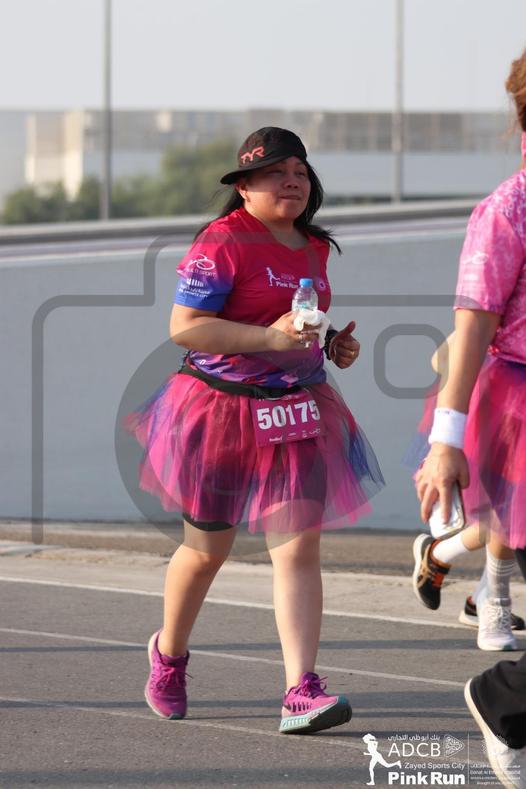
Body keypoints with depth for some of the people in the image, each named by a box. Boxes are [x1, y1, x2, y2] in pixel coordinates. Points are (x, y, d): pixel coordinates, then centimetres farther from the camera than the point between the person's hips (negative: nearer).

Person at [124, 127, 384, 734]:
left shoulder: (312, 248, 12)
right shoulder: (223, 243, -13)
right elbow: (183, 327, -19)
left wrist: (334, 347, 9)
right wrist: (269, 337, -26)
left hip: (298, 414, 5)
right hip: (223, 408, -5)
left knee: (299, 547, -9)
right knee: (207, 548, 11)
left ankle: (301, 693, -15)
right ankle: (168, 654, 39)